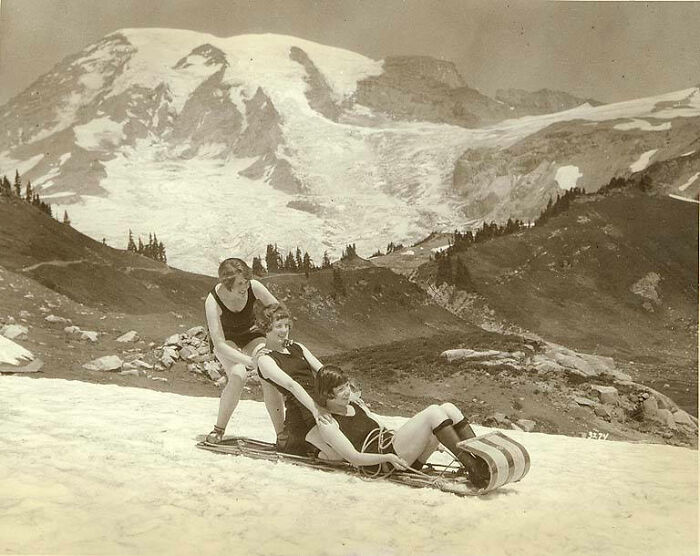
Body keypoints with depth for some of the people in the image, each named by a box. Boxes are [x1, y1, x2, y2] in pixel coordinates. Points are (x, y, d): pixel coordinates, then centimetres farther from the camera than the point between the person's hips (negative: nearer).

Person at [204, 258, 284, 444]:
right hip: (226, 340, -2)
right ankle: (219, 429, -11)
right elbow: (219, 344, -36)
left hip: (251, 334, 2)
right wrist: (248, 360, -45)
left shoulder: (254, 287, -27)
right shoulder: (213, 301, -34)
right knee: (238, 375, -31)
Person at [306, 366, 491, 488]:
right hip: (383, 460, -8)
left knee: (448, 409, -12)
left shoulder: (354, 403, 22)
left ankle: (481, 458, -21)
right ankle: (471, 466, -28)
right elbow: (354, 457, -10)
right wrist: (388, 457, -25)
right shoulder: (326, 425, -3)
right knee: (433, 412, -24)